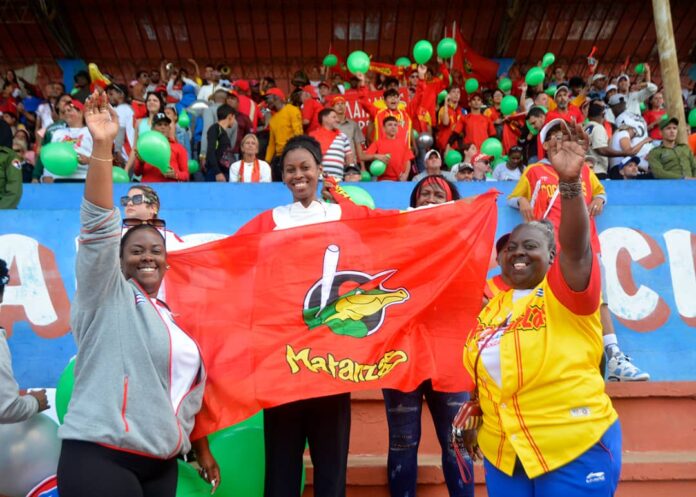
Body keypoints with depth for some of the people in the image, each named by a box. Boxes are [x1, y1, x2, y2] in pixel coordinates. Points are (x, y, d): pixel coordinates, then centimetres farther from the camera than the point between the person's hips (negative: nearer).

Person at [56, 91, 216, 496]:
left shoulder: (175, 315, 14)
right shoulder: (106, 296, -2)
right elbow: (99, 227, -17)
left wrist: (203, 450, 22)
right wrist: (103, 146, -25)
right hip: (100, 458, -6)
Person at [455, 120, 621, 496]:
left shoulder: (564, 292, -9)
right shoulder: (493, 306, 6)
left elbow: (576, 246, -28)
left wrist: (570, 181, -39)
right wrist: (473, 415, 15)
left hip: (575, 447, -5)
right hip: (501, 450, 6)